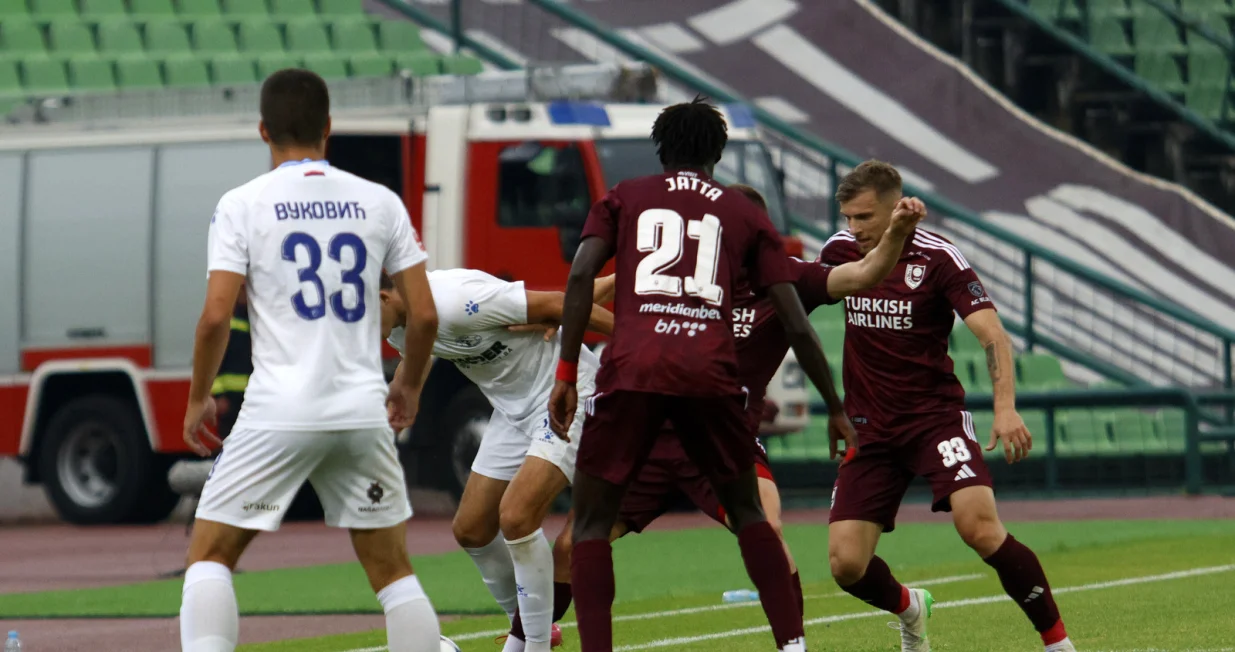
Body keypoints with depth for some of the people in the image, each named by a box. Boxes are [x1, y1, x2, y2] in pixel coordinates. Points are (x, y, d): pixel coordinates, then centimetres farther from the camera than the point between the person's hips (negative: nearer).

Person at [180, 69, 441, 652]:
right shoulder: (380, 203, 7)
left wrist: (198, 398, 7)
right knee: (393, 571, 12)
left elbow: (215, 315, -7)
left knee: (209, 556, 7)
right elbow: (424, 314, 6)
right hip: (363, 414, 3)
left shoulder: (242, 205, -1)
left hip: (279, 413, -3)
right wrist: (409, 387, 23)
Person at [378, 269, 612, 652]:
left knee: (515, 516, -23)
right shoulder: (402, 323, -3)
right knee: (471, 530, 9)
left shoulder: (454, 303, -30)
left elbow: (556, 305, -25)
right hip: (514, 405, 9)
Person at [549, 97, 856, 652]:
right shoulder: (744, 214, 21)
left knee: (591, 521, 8)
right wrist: (836, 409, 24)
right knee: (747, 512, 21)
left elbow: (581, 276, 3)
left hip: (631, 369, -1)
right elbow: (796, 324, 16)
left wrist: (566, 374, 4)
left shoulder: (623, 198, 19)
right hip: (710, 373, 1)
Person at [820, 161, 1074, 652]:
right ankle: (909, 609, 29)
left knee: (978, 525, -27)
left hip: (935, 416, -4)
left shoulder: (937, 258, -11)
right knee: (846, 564, -6)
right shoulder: (841, 251, 4)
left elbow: (991, 332, -19)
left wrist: (1005, 407, -33)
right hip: (869, 428, 4)